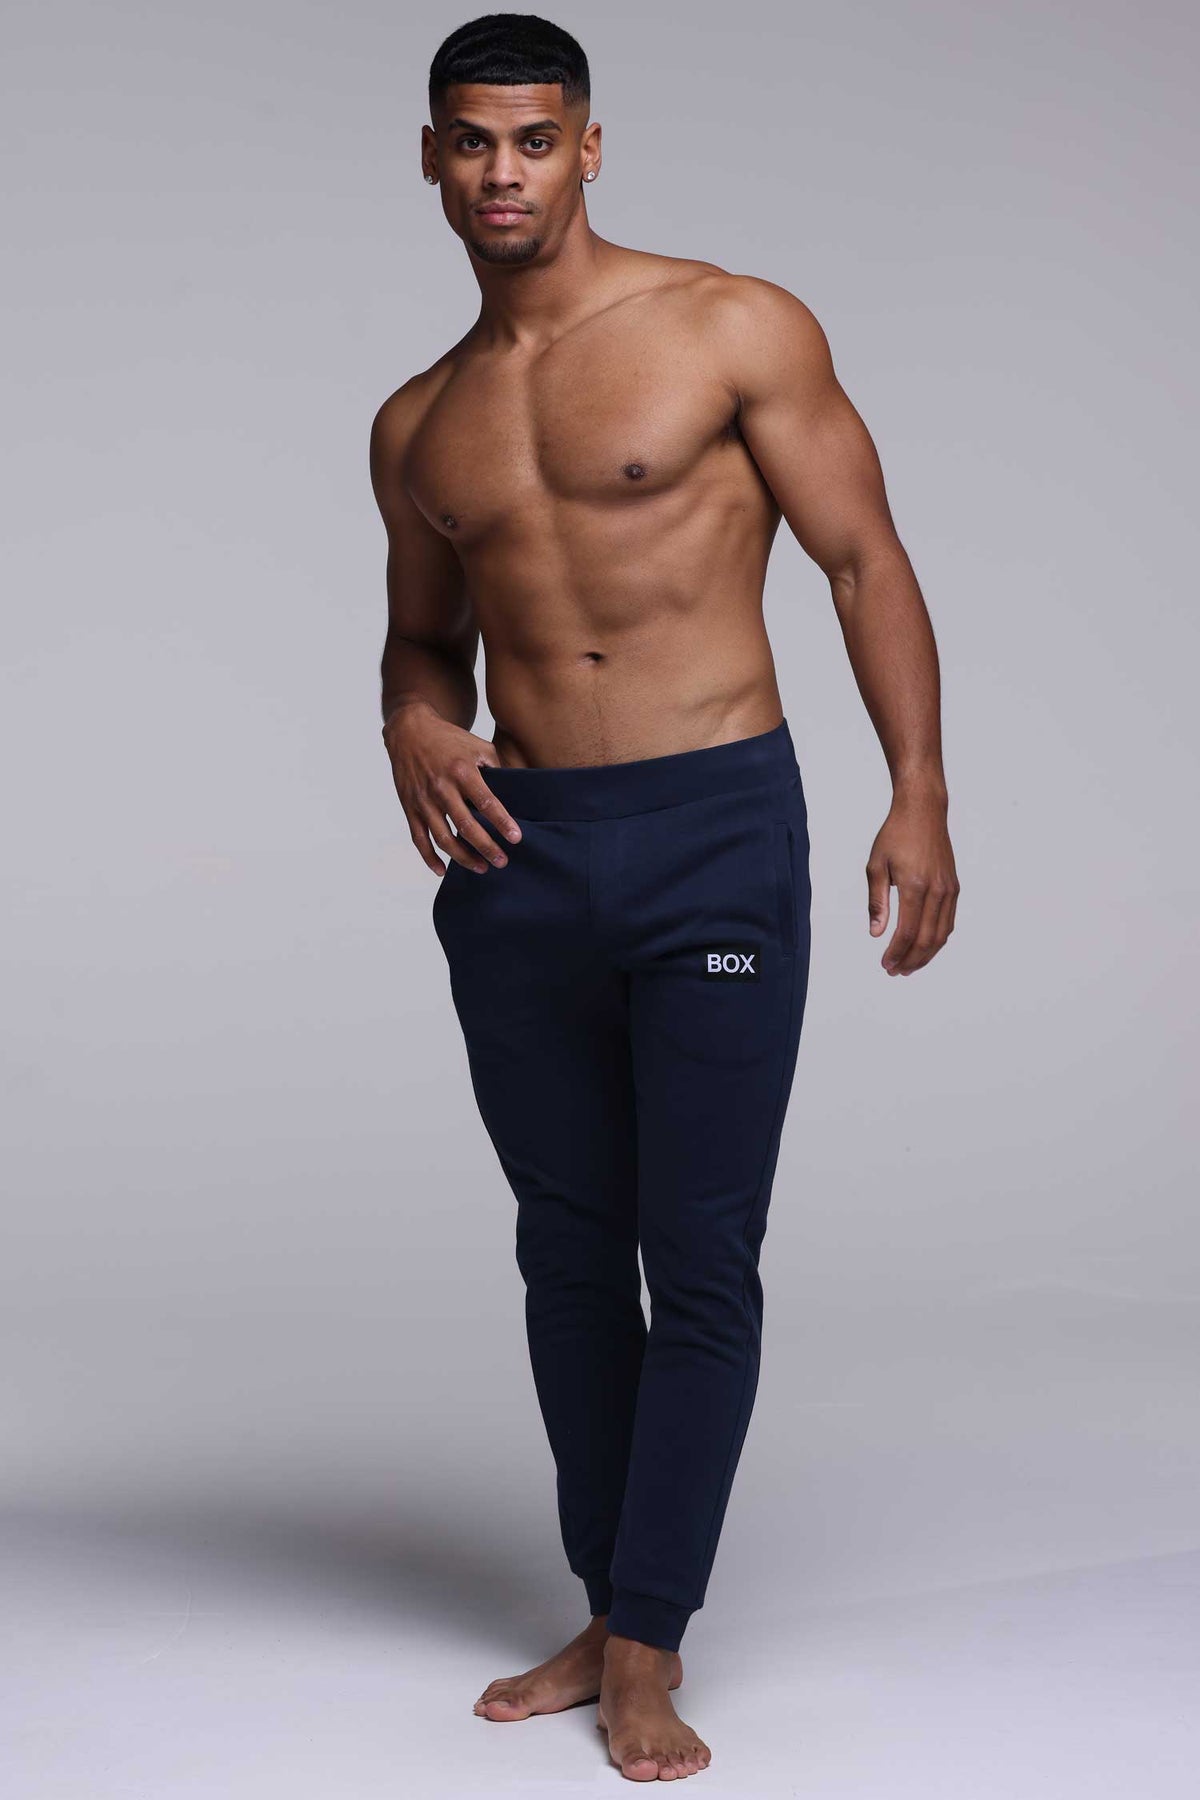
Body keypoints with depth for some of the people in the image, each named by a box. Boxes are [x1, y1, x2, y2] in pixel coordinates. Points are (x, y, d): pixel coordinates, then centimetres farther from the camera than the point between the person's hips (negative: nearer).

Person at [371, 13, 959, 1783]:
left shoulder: (736, 329, -1)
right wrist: (414, 725, 1)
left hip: (714, 838, -4)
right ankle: (606, 1615, 22)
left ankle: (649, 1653, 5)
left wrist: (920, 797, -10)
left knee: (702, 1260, -4)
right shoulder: (418, 423, 13)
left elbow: (865, 560, -2)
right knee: (568, 1251, 10)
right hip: (515, 854, 5)